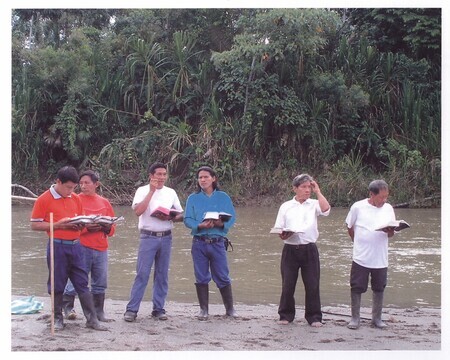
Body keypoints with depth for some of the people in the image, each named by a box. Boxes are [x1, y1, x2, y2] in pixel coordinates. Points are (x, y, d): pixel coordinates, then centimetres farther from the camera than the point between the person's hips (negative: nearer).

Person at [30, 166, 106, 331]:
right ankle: (58, 318, 17)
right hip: (57, 246, -4)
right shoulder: (44, 199, -7)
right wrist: (58, 225, -17)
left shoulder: (76, 199, 9)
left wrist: (80, 224, -4)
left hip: (75, 245, 4)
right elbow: (35, 225, -7)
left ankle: (92, 319, 6)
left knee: (82, 283, 4)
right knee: (57, 285, 4)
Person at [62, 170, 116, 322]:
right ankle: (67, 308, 7)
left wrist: (108, 228, -7)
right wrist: (86, 227, -19)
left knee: (100, 283, 8)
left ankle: (99, 312, 17)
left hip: (101, 248, 4)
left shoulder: (105, 202, 13)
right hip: (82, 247, -4)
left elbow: (112, 229, 16)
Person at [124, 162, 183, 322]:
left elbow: (181, 215, 11)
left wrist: (169, 218, -11)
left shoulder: (171, 192, 10)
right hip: (148, 237, -4)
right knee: (142, 274, -7)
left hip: (166, 237, 4)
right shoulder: (143, 190, -1)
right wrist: (152, 191, -15)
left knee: (162, 275, 7)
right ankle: (132, 309, -4)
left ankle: (158, 309, 14)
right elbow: (138, 211, -16)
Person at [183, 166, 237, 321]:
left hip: (218, 242, -1)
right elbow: (187, 220, 0)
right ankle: (203, 309, 15)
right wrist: (200, 225, -18)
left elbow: (232, 217, 2)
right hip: (199, 242, 1)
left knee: (222, 277, 2)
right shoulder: (193, 198, 7)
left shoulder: (223, 197, 5)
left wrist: (222, 224, -19)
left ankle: (230, 308, 14)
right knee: (201, 277, 5)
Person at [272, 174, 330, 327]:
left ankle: (314, 317, 13)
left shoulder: (314, 204, 5)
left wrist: (318, 192, -10)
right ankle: (286, 315, 18)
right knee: (287, 284, 4)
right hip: (290, 249, 0)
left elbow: (326, 210, -16)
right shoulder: (286, 206, 7)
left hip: (309, 250, 0)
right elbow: (278, 229, 8)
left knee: (312, 284, 2)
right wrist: (283, 235, -14)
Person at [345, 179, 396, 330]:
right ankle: (355, 318, 14)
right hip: (361, 257, -3)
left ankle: (376, 318, 24)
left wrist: (390, 231, -17)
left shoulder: (388, 209, 2)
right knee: (356, 288, 2)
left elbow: (391, 233, 5)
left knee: (379, 288, 11)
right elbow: (350, 228, 6)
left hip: (380, 259, 3)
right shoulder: (358, 207, -7)